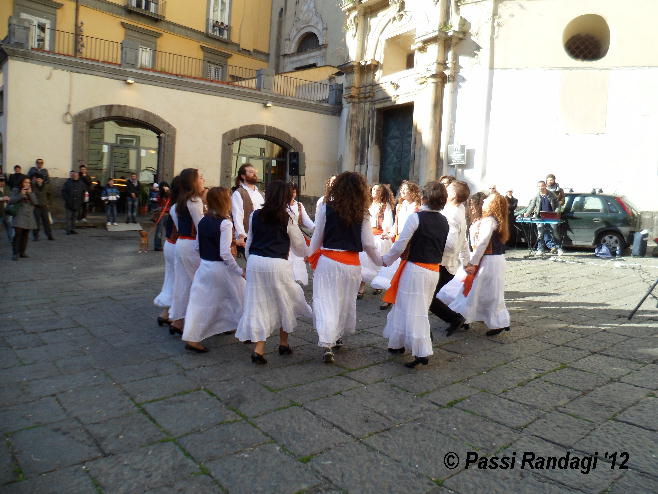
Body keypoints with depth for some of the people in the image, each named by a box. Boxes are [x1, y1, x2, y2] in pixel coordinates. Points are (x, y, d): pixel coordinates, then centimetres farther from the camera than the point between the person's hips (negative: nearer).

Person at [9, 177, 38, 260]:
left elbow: (35, 202, 0)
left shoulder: (31, 192, 12)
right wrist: (21, 194, -15)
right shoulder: (16, 190, 3)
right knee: (18, 234, -11)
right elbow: (11, 201, -7)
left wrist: (30, 193, -11)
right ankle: (16, 254, -11)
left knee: (25, 235, 5)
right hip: (19, 216, -4)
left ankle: (22, 252, 13)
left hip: (29, 216, 4)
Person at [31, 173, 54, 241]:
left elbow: (49, 195, 16)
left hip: (45, 207, 2)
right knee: (36, 222, -1)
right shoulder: (33, 186, -3)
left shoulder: (46, 186, 5)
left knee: (46, 222, 5)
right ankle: (35, 236, 9)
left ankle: (49, 235, 12)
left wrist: (49, 203, 10)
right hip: (36, 207, -2)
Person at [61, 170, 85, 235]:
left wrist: (81, 201, 6)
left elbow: (83, 193, 16)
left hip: (77, 204, 4)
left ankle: (72, 229, 17)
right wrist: (67, 200, -11)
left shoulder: (81, 184, 8)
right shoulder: (68, 183, -3)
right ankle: (68, 230, -1)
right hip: (69, 204, -4)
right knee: (69, 217, -3)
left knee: (74, 217, 9)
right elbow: (63, 192, -3)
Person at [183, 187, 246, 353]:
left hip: (204, 266, 6)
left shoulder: (203, 221, 4)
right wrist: (240, 271, -13)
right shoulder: (225, 223, -17)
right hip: (221, 267, -6)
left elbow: (198, 246, 10)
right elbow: (225, 253, -21)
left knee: (200, 302, 11)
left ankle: (191, 338, 12)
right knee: (239, 297, 14)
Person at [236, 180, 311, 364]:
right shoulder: (287, 219, -4)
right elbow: (300, 248, 5)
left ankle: (258, 349, 1)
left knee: (258, 304, 8)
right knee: (285, 302, 17)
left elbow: (249, 242, 13)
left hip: (255, 261, 3)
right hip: (277, 264, -3)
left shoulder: (256, 216, 6)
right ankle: (283, 344, 27)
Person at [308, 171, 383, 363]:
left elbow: (317, 236, 1)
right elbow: (368, 243, 0)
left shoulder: (326, 207, -3)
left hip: (328, 260, -2)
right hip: (352, 263, 2)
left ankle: (327, 344, -10)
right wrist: (380, 261, 16)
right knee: (346, 301, 18)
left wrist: (311, 257, 16)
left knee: (326, 302, 0)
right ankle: (338, 337, 34)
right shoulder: (362, 213, -1)